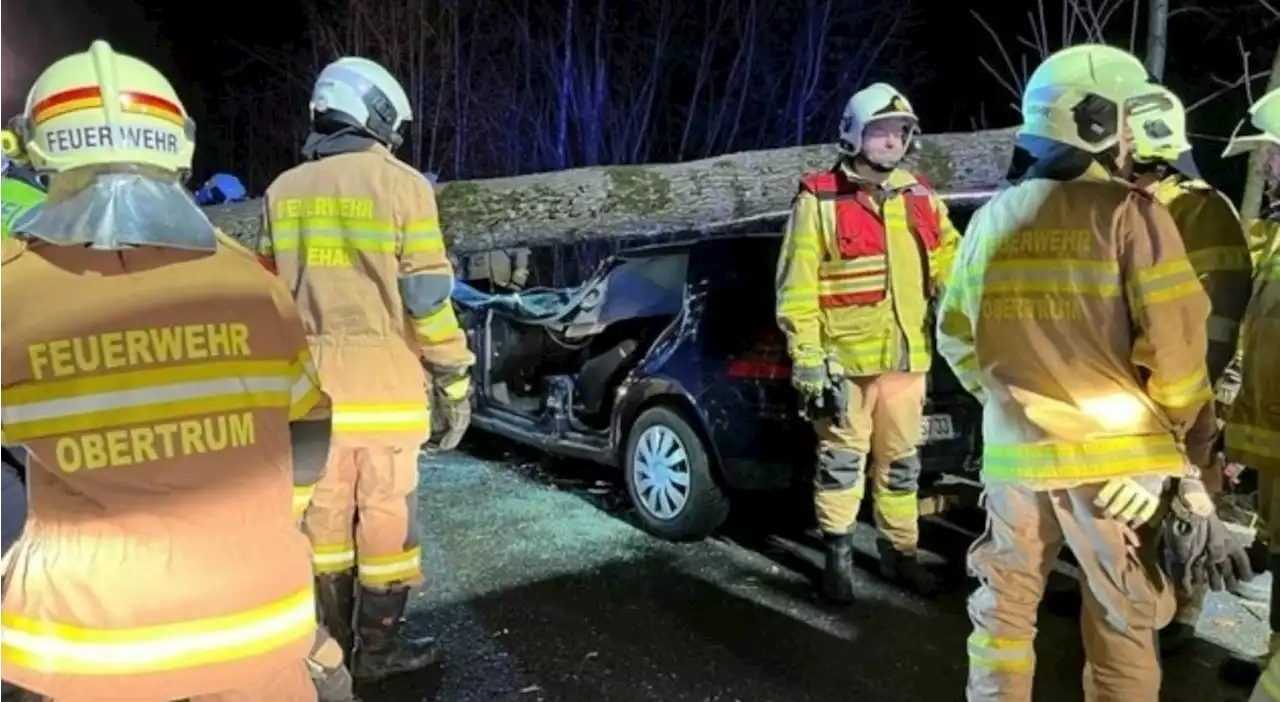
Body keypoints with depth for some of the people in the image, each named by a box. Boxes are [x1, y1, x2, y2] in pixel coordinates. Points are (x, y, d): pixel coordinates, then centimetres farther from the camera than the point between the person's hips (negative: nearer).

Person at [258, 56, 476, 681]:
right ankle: (377, 649, 13)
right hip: (384, 378, -5)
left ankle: (336, 640, 26)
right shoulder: (401, 186, -7)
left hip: (312, 378, 5)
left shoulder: (284, 192, 9)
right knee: (386, 510, 4)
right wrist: (455, 379, -4)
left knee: (325, 507, 14)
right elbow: (428, 295, -10)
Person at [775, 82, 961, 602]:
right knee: (841, 460, 6)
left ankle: (899, 552, 30)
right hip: (844, 359, -5)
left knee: (900, 462, 15)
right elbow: (796, 287, -10)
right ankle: (838, 555, 20)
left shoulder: (920, 197, 11)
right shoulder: (819, 200, -7)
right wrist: (807, 358, -13)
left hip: (906, 357, 5)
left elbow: (948, 264, 17)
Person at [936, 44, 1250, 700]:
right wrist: (1177, 422, 6)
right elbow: (1175, 338, -11)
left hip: (1015, 448, 4)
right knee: (1123, 620, 12)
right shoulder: (1127, 212, -11)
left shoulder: (989, 219, 4)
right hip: (1113, 454, -4)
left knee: (1003, 608, 16)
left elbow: (955, 335, 10)